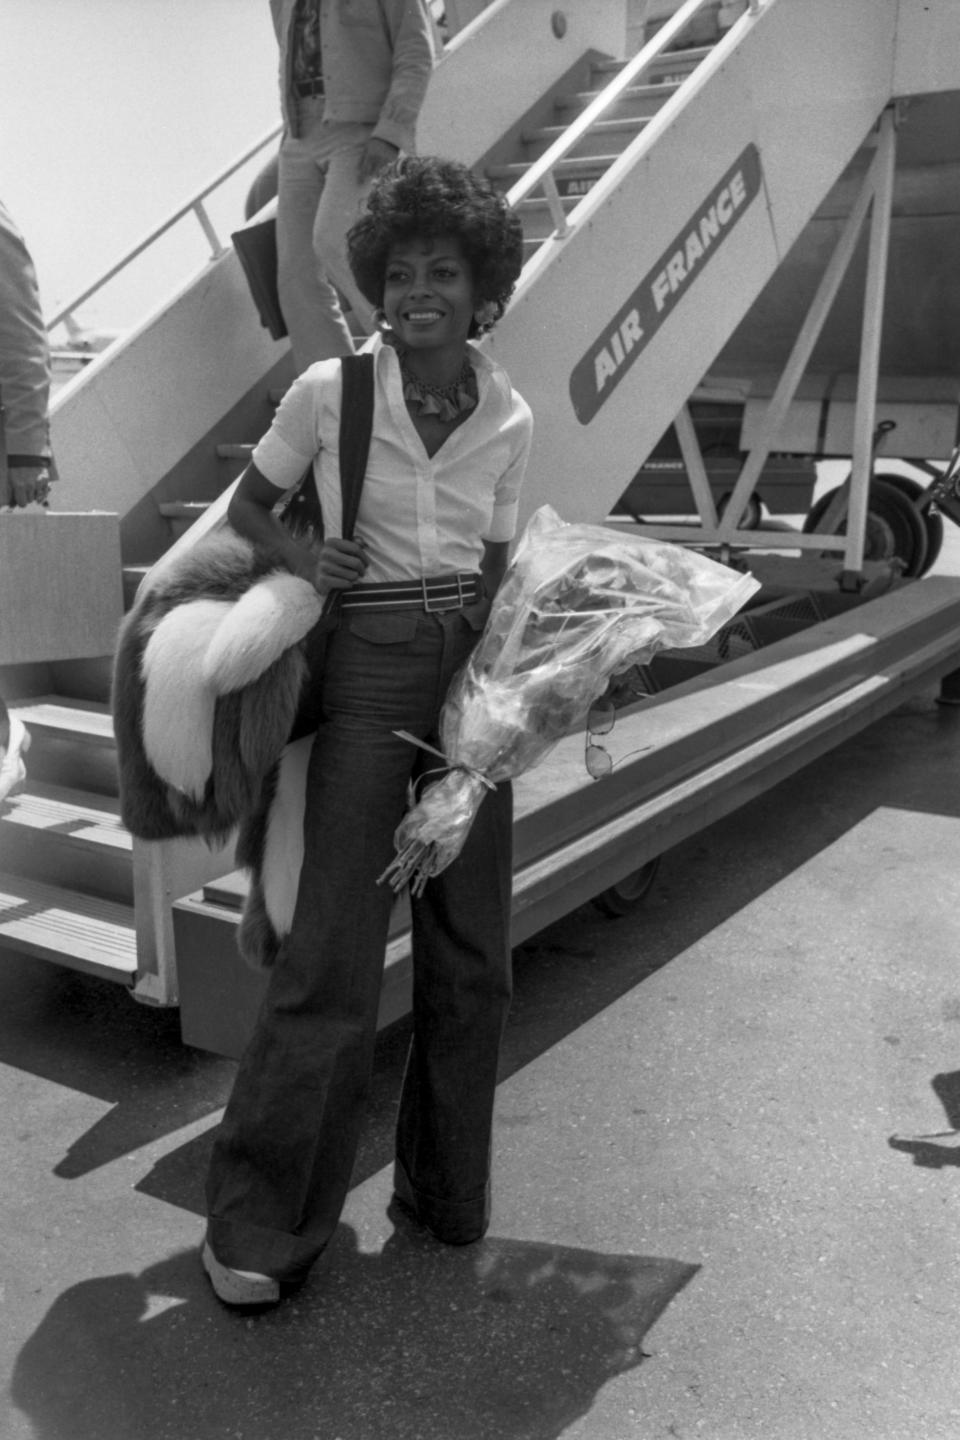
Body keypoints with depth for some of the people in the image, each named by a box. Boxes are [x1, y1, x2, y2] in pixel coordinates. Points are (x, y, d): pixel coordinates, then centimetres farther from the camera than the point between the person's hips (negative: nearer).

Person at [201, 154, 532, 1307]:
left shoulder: (509, 420, 7)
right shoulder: (330, 390, -2)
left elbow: (493, 570, 13)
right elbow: (245, 507, 9)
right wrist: (302, 554, -11)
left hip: (468, 670, 4)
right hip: (370, 665, -3)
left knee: (471, 951, 7)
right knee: (335, 952, -7)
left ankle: (446, 1191, 26)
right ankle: (258, 1222, 10)